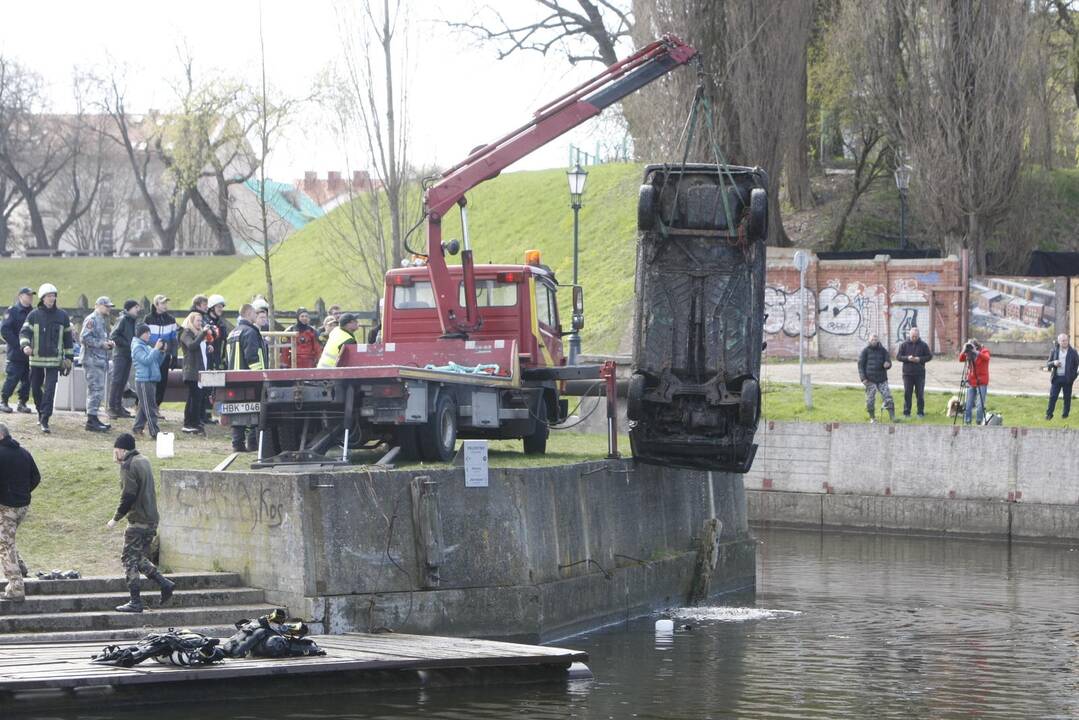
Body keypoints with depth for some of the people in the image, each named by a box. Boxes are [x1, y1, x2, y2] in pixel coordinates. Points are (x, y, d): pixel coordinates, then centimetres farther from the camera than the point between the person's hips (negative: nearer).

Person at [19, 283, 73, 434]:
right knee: (35, 389, 11)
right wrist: (25, 345, -29)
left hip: (54, 360, -1)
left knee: (50, 390, -12)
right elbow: (24, 332, -8)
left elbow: (67, 338, 11)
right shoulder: (34, 315, 1)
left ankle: (45, 420, -14)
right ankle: (41, 412, 35)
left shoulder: (62, 316, 5)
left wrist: (69, 359, 11)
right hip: (36, 359, 1)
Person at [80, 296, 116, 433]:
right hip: (93, 360, -10)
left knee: (98, 391, 13)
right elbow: (84, 337, -21)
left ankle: (94, 419, 19)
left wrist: (108, 343, 10)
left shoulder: (103, 320, 21)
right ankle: (91, 420, -11)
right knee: (95, 389, -11)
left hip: (102, 360, 10)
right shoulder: (91, 320, -11)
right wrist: (101, 343, -18)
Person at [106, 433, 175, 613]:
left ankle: (136, 602, -4)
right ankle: (165, 583, 8)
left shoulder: (128, 465, -12)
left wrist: (116, 519, -10)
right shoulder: (144, 461, 15)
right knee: (140, 558, 19)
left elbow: (128, 496, -18)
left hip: (138, 521, -9)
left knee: (130, 560, -2)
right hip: (152, 520, 9)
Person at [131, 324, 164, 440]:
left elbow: (157, 363, 19)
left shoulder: (147, 347, 18)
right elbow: (146, 360, -21)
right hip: (143, 381, -9)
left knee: (144, 407, 14)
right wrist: (156, 349, -19)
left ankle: (137, 429, 22)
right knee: (150, 408, -10)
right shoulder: (137, 347, -8)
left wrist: (161, 352, 4)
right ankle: (154, 432, -12)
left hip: (151, 380, 9)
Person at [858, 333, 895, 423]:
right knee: (870, 400, 1)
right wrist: (863, 378, -8)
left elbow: (888, 362, 7)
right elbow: (860, 365, 1)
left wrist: (887, 364, -19)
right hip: (870, 380, -1)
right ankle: (872, 418, 15)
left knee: (888, 397, -7)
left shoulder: (883, 350, 7)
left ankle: (892, 417, -6)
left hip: (882, 379, 1)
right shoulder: (865, 351, 1)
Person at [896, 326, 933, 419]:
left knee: (920, 393, 3)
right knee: (907, 393, 2)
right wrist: (907, 358, -17)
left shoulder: (923, 345, 2)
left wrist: (920, 359, -13)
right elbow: (898, 356, 2)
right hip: (907, 373, 0)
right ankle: (906, 412, 8)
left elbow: (929, 356, 4)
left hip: (919, 373, 0)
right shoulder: (904, 344, 2)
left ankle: (920, 412, 10)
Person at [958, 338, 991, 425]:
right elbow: (961, 359, -2)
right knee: (968, 404, 3)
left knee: (980, 405, -8)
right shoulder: (969, 354, 9)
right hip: (971, 382, 4)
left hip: (981, 383, -4)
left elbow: (986, 357, -24)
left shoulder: (984, 351, -3)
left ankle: (980, 422, -2)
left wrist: (976, 352, -34)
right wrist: (964, 351, -17)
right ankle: (967, 422, 8)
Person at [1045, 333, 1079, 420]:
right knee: (1052, 396, -2)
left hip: (1067, 379, -1)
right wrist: (1053, 363, -14)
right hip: (1056, 378, 1)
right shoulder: (1054, 351, 7)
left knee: (1067, 397, 4)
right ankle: (1049, 414, 3)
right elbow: (1047, 364, 9)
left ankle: (1065, 413, 15)